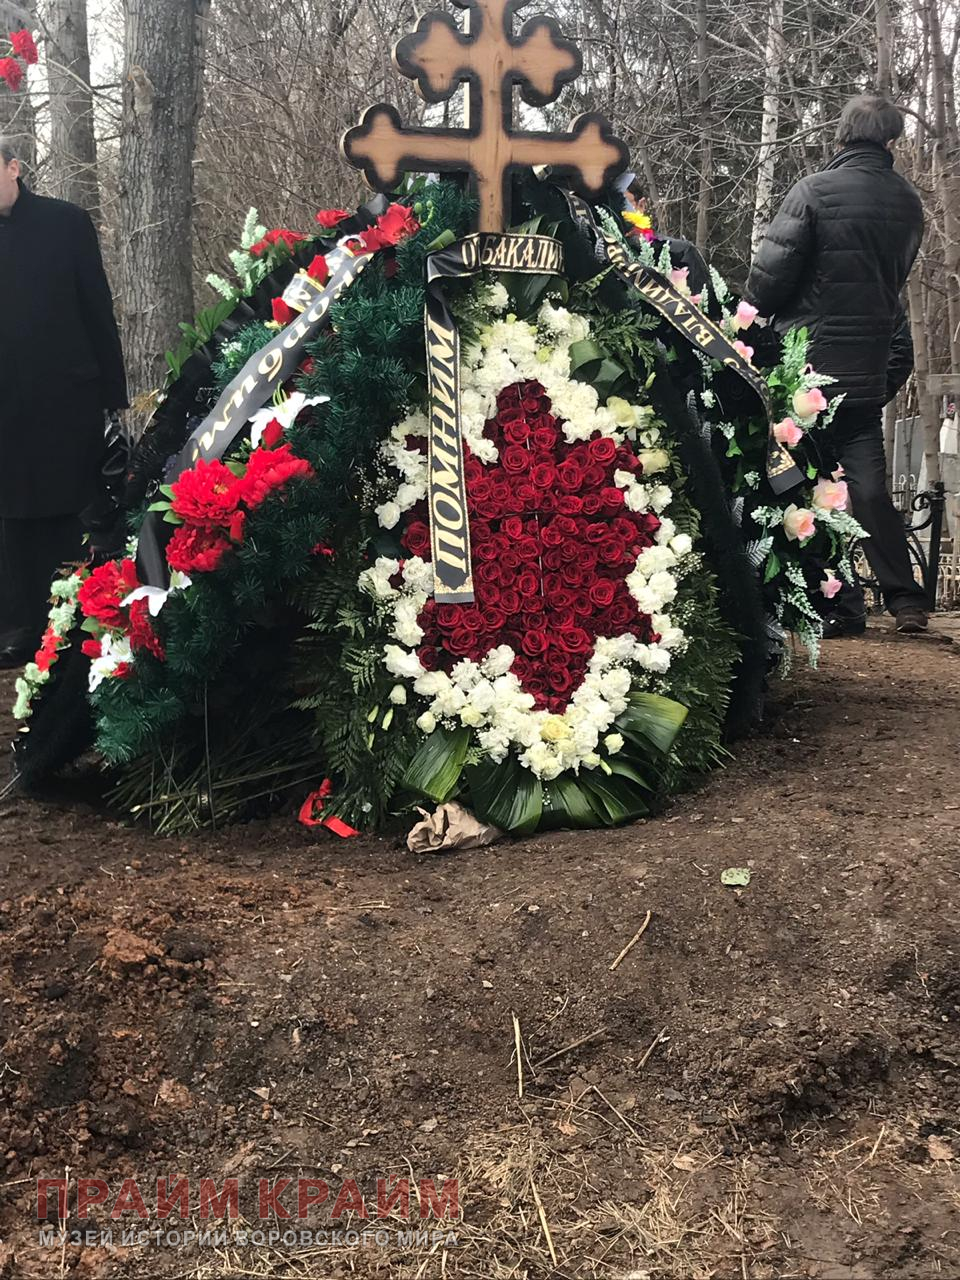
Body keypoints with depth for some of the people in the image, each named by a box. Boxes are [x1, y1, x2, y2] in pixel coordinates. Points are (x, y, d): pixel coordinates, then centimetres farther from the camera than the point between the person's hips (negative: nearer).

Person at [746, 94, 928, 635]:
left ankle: (842, 607, 4)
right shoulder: (909, 203, 7)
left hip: (807, 360, -5)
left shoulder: (815, 191, -10)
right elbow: (895, 277, 15)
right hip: (872, 365, 5)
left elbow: (770, 273, -12)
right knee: (869, 483, 11)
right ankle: (907, 600, 11)